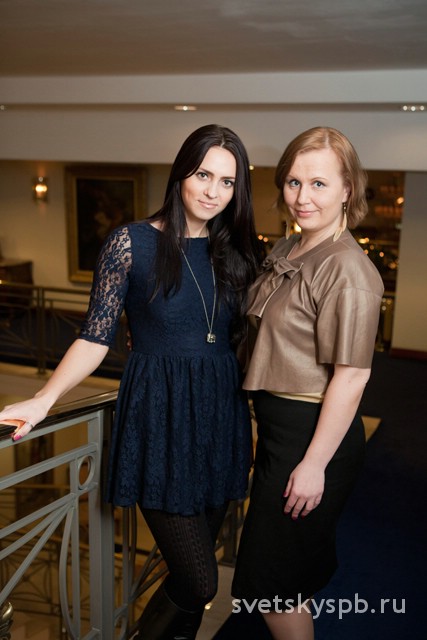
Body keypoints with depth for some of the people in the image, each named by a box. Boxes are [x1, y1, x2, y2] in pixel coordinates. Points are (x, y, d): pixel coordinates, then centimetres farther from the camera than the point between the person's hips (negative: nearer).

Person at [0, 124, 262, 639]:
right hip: (158, 420, -4)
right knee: (199, 581, -3)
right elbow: (96, 337, -7)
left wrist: (259, 422, 8)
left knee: (192, 570, 15)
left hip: (221, 416, 5)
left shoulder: (235, 251, 7)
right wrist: (42, 400, -20)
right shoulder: (131, 243, -7)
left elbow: (244, 339, 12)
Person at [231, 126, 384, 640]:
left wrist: (314, 464, -21)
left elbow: (352, 375, -23)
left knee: (268, 581, 6)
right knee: (299, 567, 26)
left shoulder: (348, 270, -22)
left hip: (315, 433, -9)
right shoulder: (285, 251, 6)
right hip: (278, 424, 9)